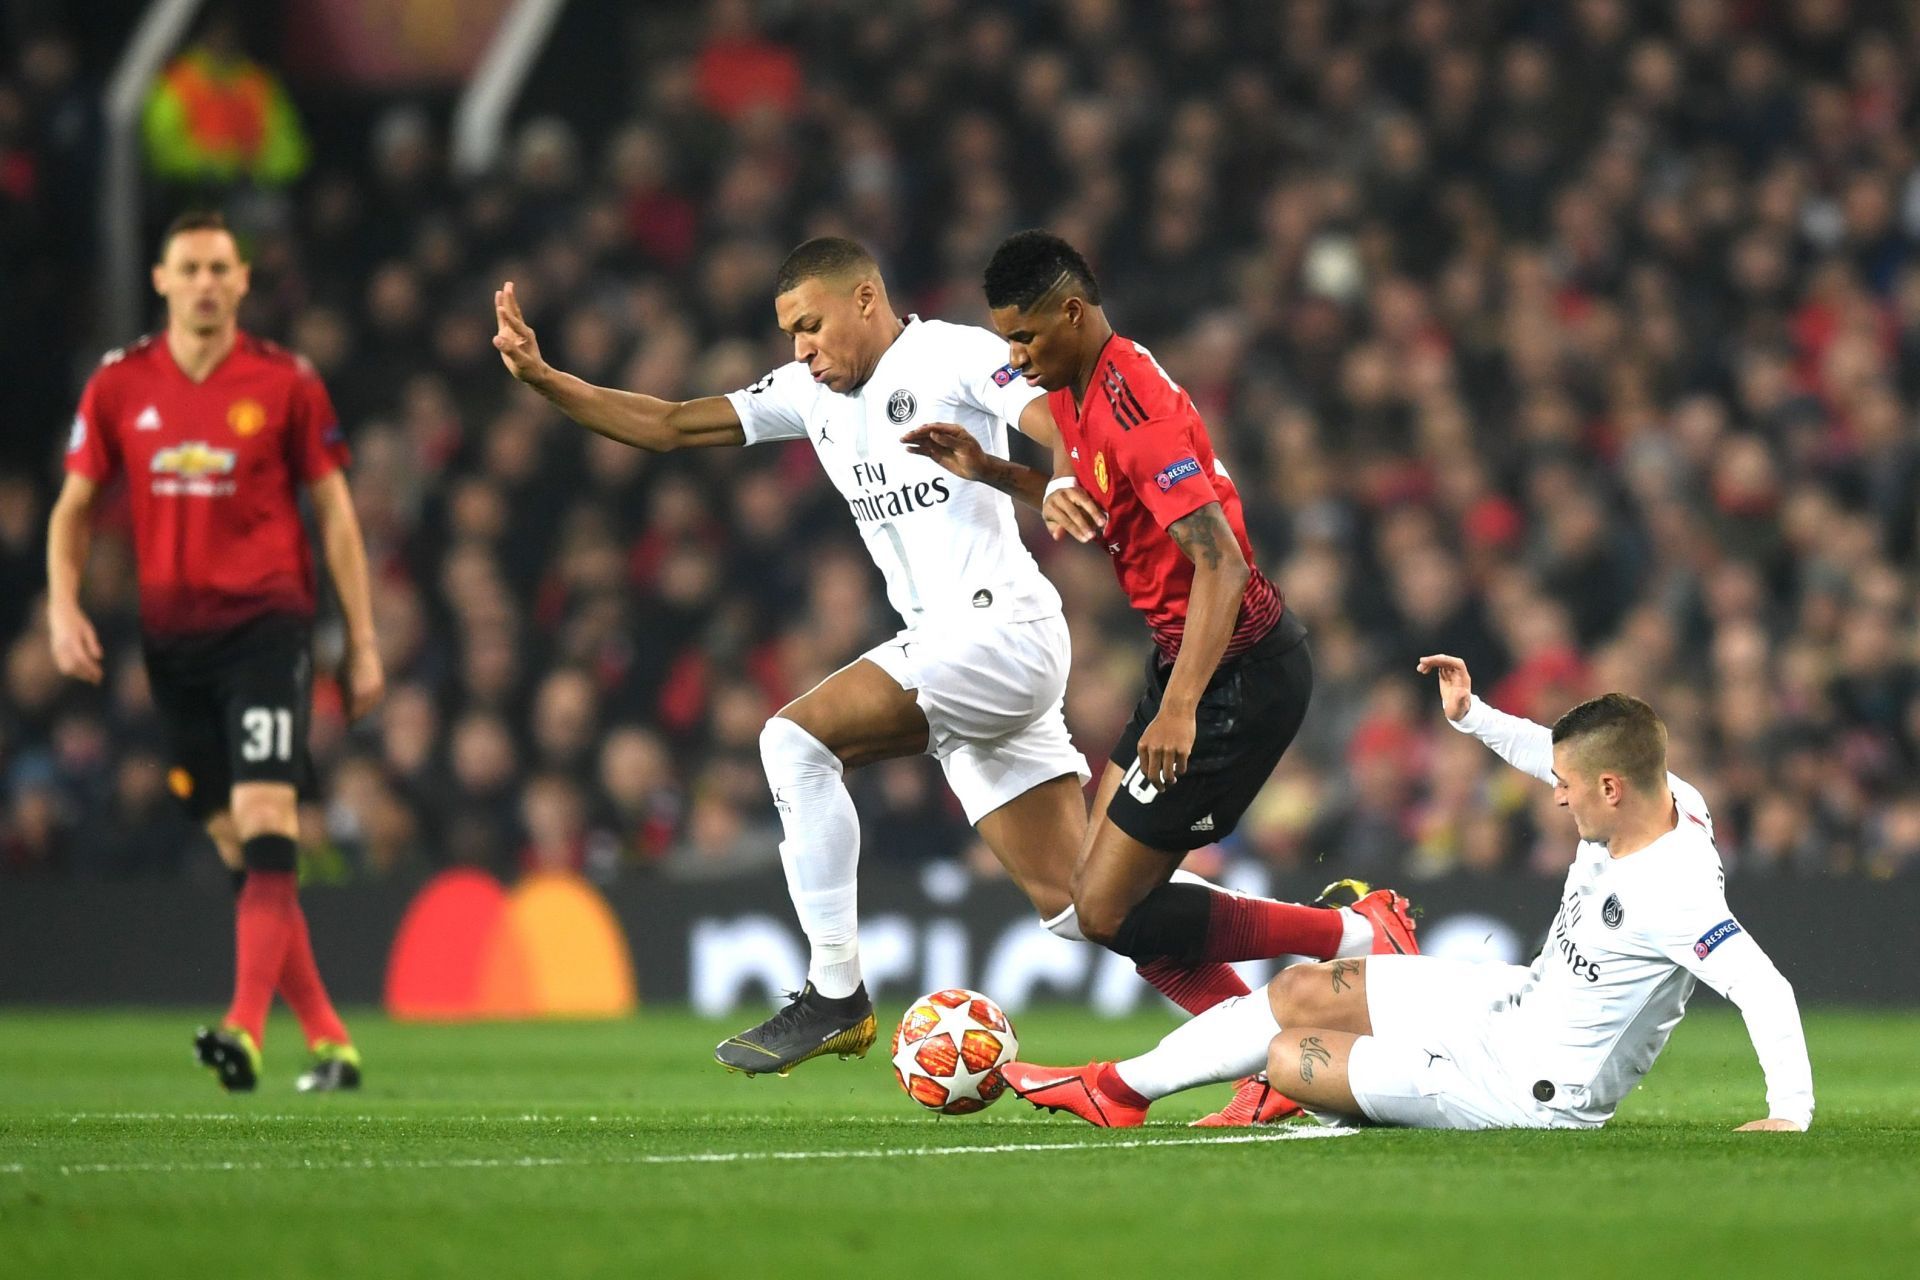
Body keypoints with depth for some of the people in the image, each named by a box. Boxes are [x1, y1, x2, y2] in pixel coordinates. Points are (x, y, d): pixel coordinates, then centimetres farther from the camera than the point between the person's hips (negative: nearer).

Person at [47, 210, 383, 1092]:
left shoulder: (285, 382, 0)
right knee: (237, 847, 5)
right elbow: (74, 505, 13)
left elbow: (334, 513, 5)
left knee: (265, 821, -19)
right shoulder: (119, 385, 6)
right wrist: (63, 607, -3)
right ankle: (327, 1041, 13)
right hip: (172, 637, 3)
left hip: (267, 622, -3)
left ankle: (246, 1029, -28)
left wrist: (364, 644, 3)